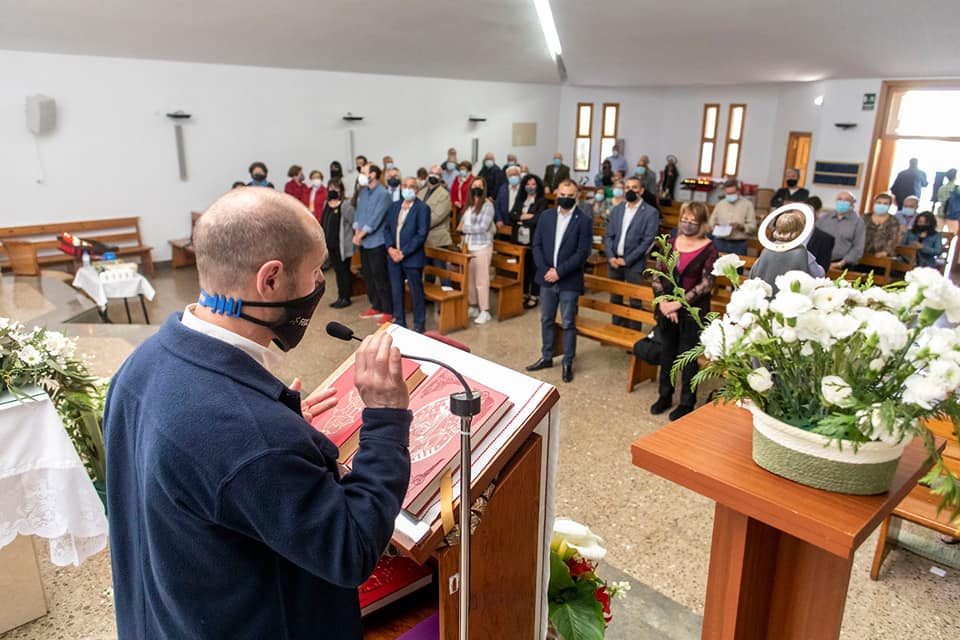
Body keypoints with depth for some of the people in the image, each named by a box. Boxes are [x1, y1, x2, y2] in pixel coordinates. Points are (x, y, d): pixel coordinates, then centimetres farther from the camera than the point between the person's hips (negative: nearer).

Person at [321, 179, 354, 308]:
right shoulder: (326, 204, 10)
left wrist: (354, 236, -11)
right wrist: (324, 241, 17)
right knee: (337, 271, 14)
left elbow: (354, 222, -15)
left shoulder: (345, 205, -14)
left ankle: (346, 298, 10)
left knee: (344, 271, 2)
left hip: (342, 244, -8)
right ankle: (340, 296, 23)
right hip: (331, 244, 8)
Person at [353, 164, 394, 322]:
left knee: (380, 277, -4)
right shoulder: (363, 192, 11)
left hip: (376, 242, -8)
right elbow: (358, 213, 12)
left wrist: (361, 234, -12)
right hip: (363, 242, 8)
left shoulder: (383, 194, -13)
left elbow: (376, 218, -16)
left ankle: (387, 311, 4)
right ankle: (376, 306, 25)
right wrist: (357, 231, -3)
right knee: (368, 276, 13)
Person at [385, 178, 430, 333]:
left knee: (416, 292, 3)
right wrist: (390, 248, -5)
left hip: (412, 258, -5)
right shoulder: (394, 206, 12)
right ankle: (399, 321, 25)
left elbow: (422, 234, -14)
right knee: (396, 291, 12)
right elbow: (387, 228, 12)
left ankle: (419, 325, 14)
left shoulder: (422, 208, -7)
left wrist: (403, 253, -15)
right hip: (394, 257, 6)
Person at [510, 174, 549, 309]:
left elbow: (539, 218, -16)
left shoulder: (542, 201, -3)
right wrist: (525, 216, -14)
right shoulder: (519, 199, 12)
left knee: (535, 268, 2)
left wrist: (521, 219, -7)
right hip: (520, 239, 4)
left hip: (535, 240, -4)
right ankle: (524, 294, 22)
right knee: (523, 267, 10)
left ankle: (534, 296, 11)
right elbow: (512, 215, 2)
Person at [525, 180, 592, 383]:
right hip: (547, 278, 4)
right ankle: (546, 357, 28)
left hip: (569, 281, -4)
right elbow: (537, 245, 5)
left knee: (568, 324, 2)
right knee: (546, 320, 14)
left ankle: (568, 363, 14)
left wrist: (559, 271, -17)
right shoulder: (546, 216, 6)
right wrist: (544, 270, -9)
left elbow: (583, 252, -12)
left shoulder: (584, 221, -7)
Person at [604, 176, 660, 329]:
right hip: (614, 261, 5)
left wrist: (626, 260, -14)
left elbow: (648, 241, -11)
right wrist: (610, 257, -7)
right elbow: (608, 236, 8)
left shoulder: (651, 213, -5)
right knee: (615, 299, 13)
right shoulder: (616, 210, 10)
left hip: (634, 264, -4)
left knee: (634, 302, 2)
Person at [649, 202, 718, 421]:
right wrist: (663, 302, -11)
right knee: (666, 353, 15)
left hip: (692, 311, -4)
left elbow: (706, 284, -15)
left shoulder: (709, 249, -9)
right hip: (666, 310, 4)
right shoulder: (670, 243, 4)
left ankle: (687, 403, 22)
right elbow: (657, 276, 3)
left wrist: (678, 303, -18)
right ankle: (665, 396, 32)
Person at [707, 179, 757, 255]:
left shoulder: (747, 204, 4)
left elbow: (753, 227, -2)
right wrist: (714, 226, -8)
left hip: (739, 244, -2)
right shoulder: (719, 204, 13)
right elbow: (711, 223, 15)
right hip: (720, 243, 2)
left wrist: (741, 227, -20)